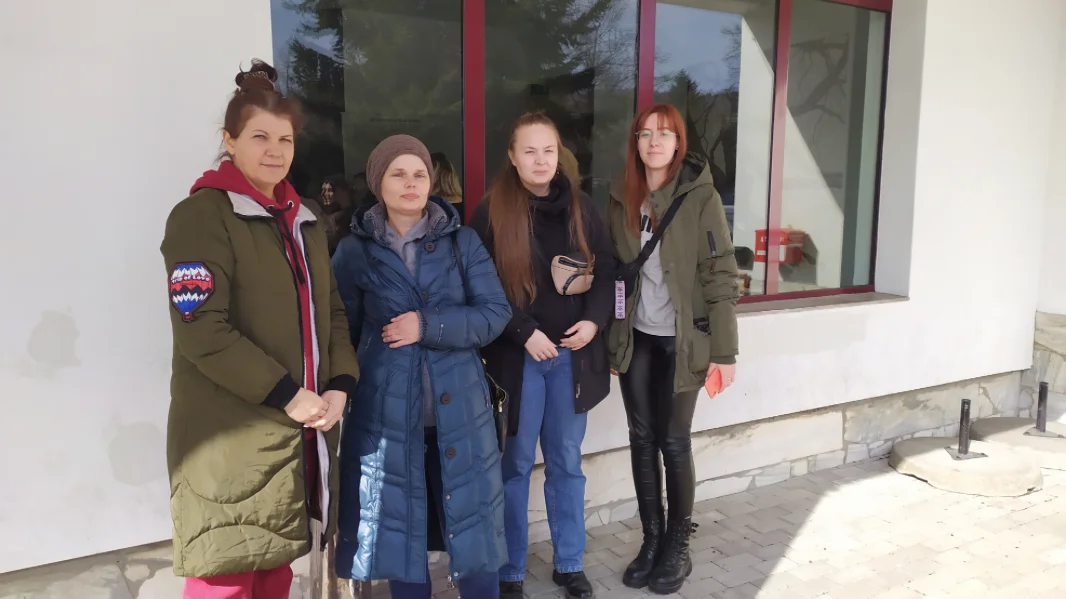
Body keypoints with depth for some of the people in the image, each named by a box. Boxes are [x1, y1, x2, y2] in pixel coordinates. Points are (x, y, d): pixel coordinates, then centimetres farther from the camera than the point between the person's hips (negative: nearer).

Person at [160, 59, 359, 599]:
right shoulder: (201, 215, -8)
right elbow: (201, 330, -17)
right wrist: (286, 395, -17)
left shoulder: (302, 220, 15)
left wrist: (339, 386, -2)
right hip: (232, 437, -6)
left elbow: (330, 312, 14)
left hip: (299, 432, 7)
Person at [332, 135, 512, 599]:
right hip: (387, 414, 0)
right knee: (400, 528, 11)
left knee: (472, 525, 7)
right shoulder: (354, 251, 2)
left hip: (459, 412, 0)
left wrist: (428, 326, -15)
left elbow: (496, 313, -5)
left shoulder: (463, 242, 2)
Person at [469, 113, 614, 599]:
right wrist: (524, 332, -15)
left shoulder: (580, 208, 5)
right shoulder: (491, 213, -5)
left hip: (573, 353, 3)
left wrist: (594, 320, -8)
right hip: (516, 355, -3)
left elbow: (605, 269, 8)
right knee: (516, 464, 8)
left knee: (566, 461, 14)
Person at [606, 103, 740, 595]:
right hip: (636, 339, 4)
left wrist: (724, 350, -15)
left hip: (682, 340, -4)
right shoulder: (622, 201, 6)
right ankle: (651, 540, 25)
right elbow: (614, 270, 10)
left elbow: (721, 275, -11)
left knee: (674, 443, 4)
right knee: (642, 440, 9)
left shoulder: (700, 197, -8)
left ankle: (677, 546, 21)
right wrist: (609, 335, 3)